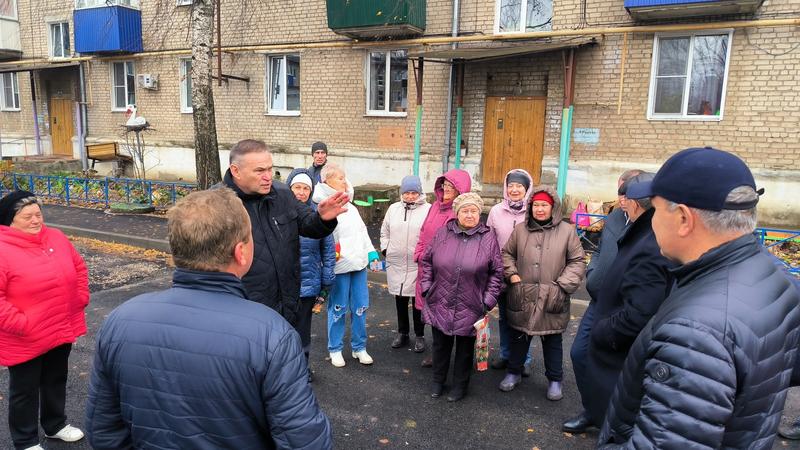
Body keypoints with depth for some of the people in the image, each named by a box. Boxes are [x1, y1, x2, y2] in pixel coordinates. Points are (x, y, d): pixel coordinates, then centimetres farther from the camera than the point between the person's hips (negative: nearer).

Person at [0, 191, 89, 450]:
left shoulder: (56, 238, 0)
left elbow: (78, 268, 13)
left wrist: (80, 299, 4)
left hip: (62, 331, 6)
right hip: (25, 341, -6)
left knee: (56, 381, 23)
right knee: (25, 390, 14)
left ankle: (55, 424, 44)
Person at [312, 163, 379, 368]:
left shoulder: (351, 208, 14)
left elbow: (363, 231, 19)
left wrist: (371, 252, 12)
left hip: (359, 263, 7)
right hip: (339, 266, -7)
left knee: (360, 307, 12)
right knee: (338, 308, 5)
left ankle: (359, 347, 25)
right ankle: (335, 349, 21)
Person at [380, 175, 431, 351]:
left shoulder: (429, 210, -6)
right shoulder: (393, 209, 8)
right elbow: (384, 231, 17)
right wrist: (385, 249, 8)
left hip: (418, 265, -4)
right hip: (396, 264, 4)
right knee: (400, 300, 15)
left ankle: (420, 336, 21)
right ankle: (402, 333, 30)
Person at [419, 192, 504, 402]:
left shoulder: (488, 238, -4)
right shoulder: (443, 233, 1)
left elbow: (496, 272, -1)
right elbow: (426, 261, 10)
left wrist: (488, 300, -6)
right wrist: (426, 287, 3)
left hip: (470, 308, -2)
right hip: (440, 304, 2)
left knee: (465, 348, 13)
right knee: (441, 344, 16)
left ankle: (460, 385, 32)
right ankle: (438, 381, 36)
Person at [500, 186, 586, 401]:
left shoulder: (567, 231, -3)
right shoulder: (520, 229, 3)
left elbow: (577, 261, 0)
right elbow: (507, 253, 13)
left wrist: (563, 285, -9)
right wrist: (512, 274, -2)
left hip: (552, 300, -2)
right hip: (522, 297, 2)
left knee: (552, 341, 13)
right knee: (518, 337, 16)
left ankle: (554, 379, 30)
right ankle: (514, 372, 34)